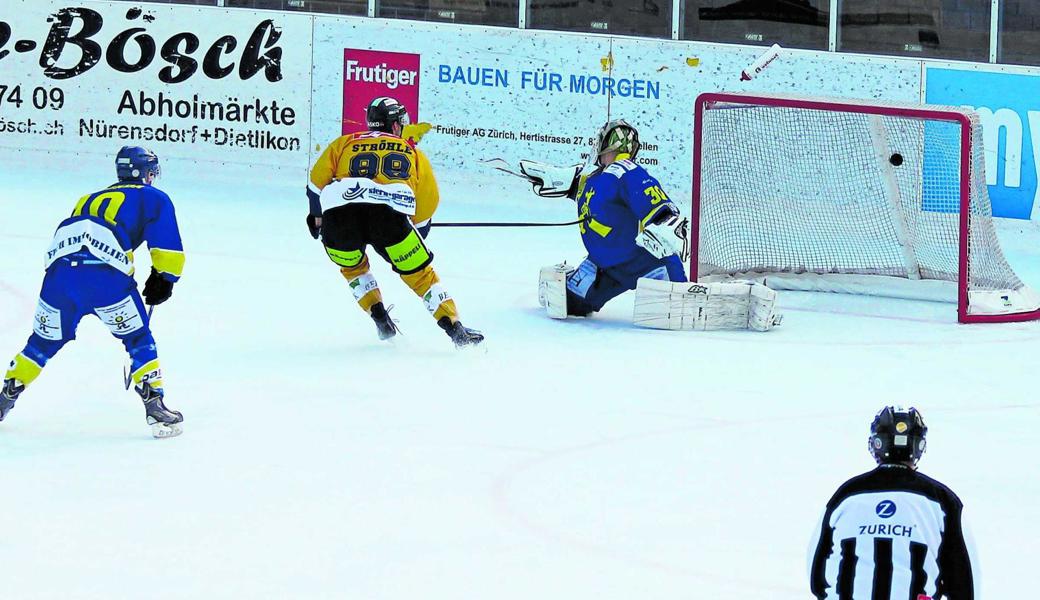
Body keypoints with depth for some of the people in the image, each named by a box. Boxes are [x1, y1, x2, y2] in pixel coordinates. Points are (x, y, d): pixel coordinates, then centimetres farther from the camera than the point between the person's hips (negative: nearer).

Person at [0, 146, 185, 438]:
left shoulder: (90, 198, 34)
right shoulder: (154, 198, 17)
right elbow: (168, 249, 6)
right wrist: (164, 280, 23)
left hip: (59, 272, 5)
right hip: (107, 278, -5)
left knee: (43, 343, 22)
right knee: (139, 342, 12)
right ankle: (155, 408, 6)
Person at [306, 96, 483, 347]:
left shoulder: (344, 144, 29)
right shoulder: (413, 153, 28)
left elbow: (317, 180, 23)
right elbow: (427, 205, 29)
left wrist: (317, 215, 39)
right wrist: (417, 234, 46)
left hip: (337, 213, 1)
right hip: (389, 214, -1)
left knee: (352, 266, 32)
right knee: (420, 274, 14)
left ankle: (381, 320, 19)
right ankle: (456, 330, 5)